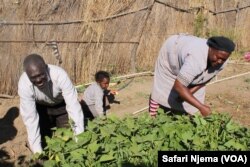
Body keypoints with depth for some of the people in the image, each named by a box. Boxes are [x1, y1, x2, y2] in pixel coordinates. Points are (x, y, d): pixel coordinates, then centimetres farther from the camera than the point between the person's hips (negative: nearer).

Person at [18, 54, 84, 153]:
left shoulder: (59, 75, -40)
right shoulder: (24, 85, -34)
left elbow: (73, 105, -39)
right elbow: (30, 117, -31)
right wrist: (37, 150, -32)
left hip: (62, 104, 0)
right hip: (41, 107, 1)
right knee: (44, 139, 0)